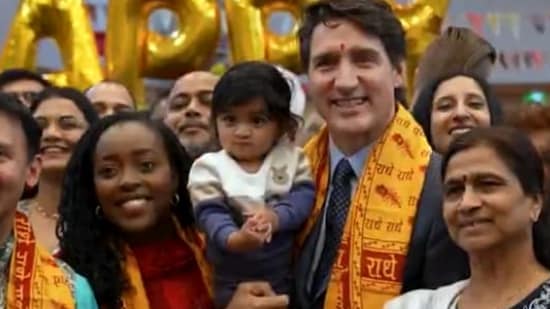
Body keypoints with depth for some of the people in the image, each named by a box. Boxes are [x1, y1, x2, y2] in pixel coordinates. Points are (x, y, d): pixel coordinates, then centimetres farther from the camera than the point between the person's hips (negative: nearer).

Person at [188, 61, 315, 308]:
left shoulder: (291, 157, 4)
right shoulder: (209, 167, -5)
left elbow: (305, 195, -8)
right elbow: (210, 213, -17)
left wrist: (276, 218, -29)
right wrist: (234, 239, -38)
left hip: (286, 280, 2)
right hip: (231, 285, -2)